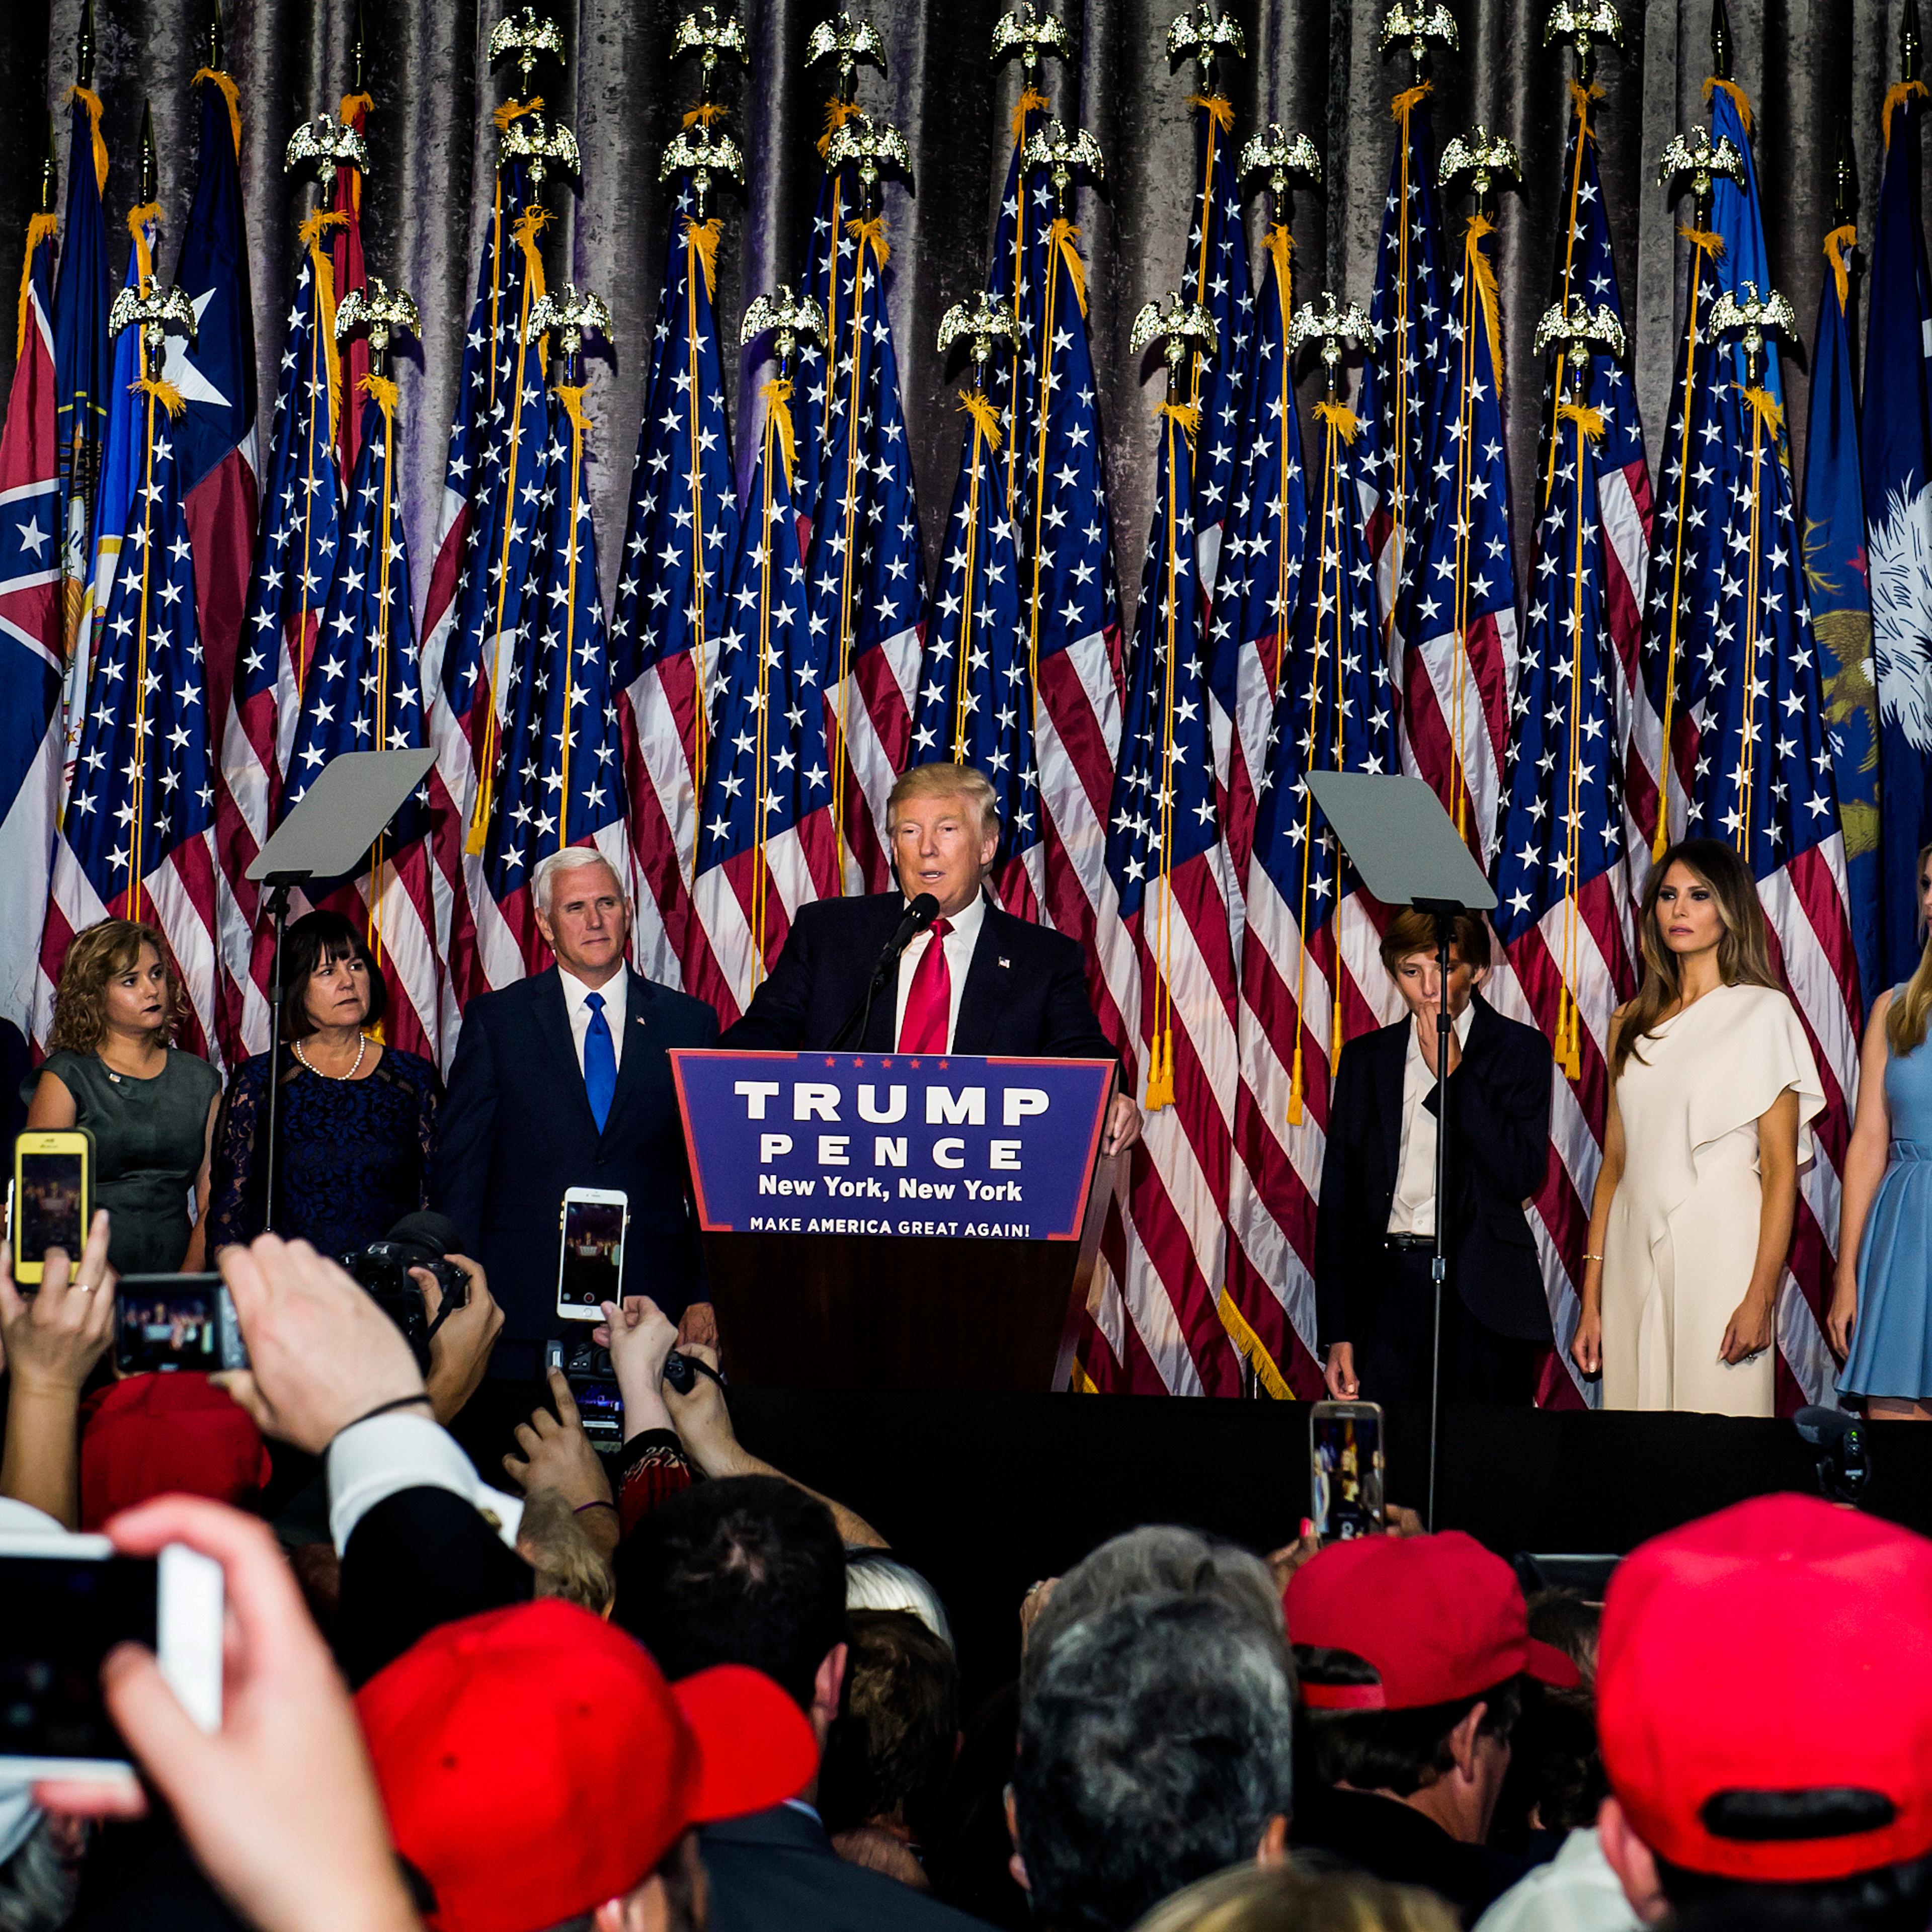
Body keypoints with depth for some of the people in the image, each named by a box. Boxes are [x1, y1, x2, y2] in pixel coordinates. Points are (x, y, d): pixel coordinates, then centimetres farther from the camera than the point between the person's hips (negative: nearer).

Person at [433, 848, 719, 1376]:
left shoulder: (688, 1023, 9)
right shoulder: (495, 1020, 6)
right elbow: (457, 1168, 4)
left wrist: (706, 1297, 1)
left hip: (650, 1301, 1)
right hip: (524, 1310, -1)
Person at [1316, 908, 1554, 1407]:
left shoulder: (1521, 1051, 4)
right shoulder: (1364, 1058, 12)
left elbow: (1522, 1177, -8)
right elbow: (1337, 1197, 12)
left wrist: (1452, 1073, -9)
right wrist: (1337, 1333, 6)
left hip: (1484, 1295, -2)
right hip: (1390, 1289, 2)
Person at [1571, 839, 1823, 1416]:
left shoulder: (1764, 1012, 0)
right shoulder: (1632, 1023, 15)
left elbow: (1781, 1169, -5)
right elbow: (1614, 1165, 14)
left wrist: (1760, 1297, -14)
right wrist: (1590, 1301, 8)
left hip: (1718, 1253, -4)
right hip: (1635, 1260, 5)